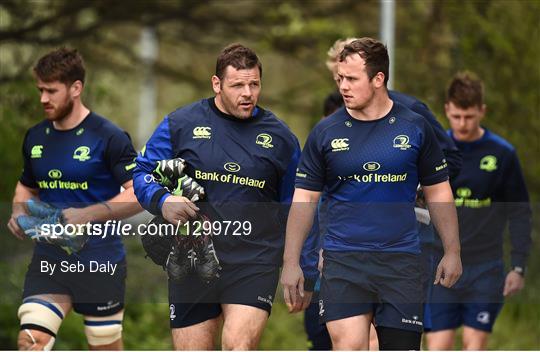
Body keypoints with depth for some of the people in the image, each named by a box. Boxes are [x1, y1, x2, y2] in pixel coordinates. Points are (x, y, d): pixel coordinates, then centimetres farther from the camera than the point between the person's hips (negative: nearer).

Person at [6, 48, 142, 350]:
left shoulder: (109, 137, -9)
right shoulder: (35, 138, 9)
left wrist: (89, 214, -24)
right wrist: (19, 213, 3)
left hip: (101, 263, -4)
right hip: (48, 260, 4)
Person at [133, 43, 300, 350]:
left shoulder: (280, 137, 8)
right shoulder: (180, 124, 4)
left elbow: (294, 206, 16)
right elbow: (143, 174, 7)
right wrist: (163, 201, -14)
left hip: (256, 260, -1)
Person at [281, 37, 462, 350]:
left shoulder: (415, 128, 4)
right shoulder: (326, 132, 3)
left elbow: (438, 192, 11)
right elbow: (304, 199, 7)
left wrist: (452, 252, 5)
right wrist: (291, 262, 2)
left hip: (401, 258, 1)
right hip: (343, 259, 0)